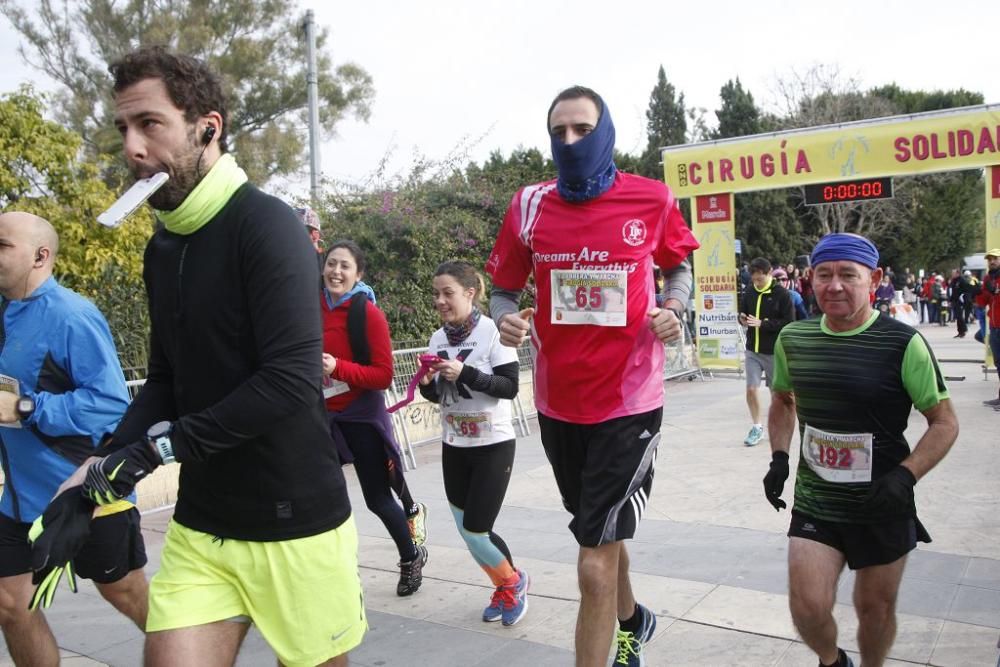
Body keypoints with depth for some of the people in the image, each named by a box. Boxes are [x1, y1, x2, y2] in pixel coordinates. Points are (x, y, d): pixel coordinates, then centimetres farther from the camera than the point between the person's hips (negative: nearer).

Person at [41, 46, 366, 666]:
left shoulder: (265, 224, -14)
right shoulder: (162, 247, 9)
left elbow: (292, 381, -23)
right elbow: (166, 381, 15)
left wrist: (161, 444, -17)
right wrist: (102, 471, 2)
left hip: (295, 523, -5)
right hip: (200, 526, 6)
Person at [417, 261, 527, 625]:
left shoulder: (492, 331, -13)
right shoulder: (438, 338, 3)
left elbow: (510, 387, -17)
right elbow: (437, 396, 11)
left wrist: (465, 373, -27)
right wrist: (427, 384, -11)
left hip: (493, 445, -6)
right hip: (453, 446, 6)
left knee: (475, 531, -6)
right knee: (467, 532, 10)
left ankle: (513, 582, 25)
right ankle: (506, 589, 36)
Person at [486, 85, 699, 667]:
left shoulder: (653, 199, -5)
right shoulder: (530, 206, -1)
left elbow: (678, 268, 12)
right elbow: (503, 289, 8)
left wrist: (674, 308, -9)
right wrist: (506, 319, -15)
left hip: (629, 404, -4)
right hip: (558, 403, 4)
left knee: (595, 566, -6)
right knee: (601, 536, 25)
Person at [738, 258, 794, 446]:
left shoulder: (781, 294, -11)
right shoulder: (749, 292, 2)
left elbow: (789, 322, -14)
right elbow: (742, 312, 16)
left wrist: (763, 324, -21)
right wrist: (743, 319, -7)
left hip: (774, 351, -3)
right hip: (752, 350, 3)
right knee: (751, 389, -1)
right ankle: (756, 426, 17)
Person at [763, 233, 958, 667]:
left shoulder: (903, 344, -13)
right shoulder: (792, 339, -2)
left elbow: (945, 423, -6)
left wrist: (905, 475, -21)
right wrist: (779, 457, 3)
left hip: (883, 507, -2)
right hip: (814, 504, 2)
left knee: (876, 608, 13)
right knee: (808, 607, -5)